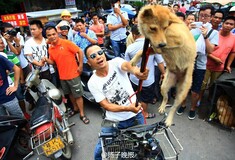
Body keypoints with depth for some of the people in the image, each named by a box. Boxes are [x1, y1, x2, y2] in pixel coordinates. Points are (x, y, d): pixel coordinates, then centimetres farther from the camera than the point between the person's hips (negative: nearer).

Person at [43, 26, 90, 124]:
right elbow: (53, 62, 12)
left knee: (78, 95, 2)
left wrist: (80, 66, -13)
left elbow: (80, 52, -13)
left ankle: (82, 114, 14)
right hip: (62, 76, 6)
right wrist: (46, 60, -9)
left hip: (73, 74, -6)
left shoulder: (66, 43, -14)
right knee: (70, 94, 21)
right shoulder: (50, 49, 4)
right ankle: (75, 108, 41)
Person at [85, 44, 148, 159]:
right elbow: (106, 106, -14)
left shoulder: (116, 62, -12)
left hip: (136, 115, 1)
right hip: (113, 121, 0)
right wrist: (127, 108, -29)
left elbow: (126, 65, -35)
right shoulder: (93, 83, -11)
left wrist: (135, 70, -60)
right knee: (101, 149, 10)